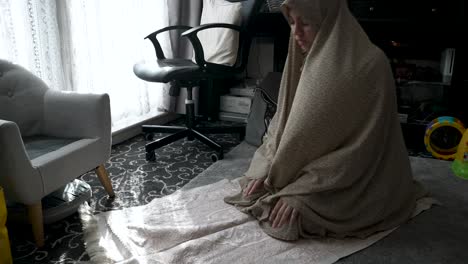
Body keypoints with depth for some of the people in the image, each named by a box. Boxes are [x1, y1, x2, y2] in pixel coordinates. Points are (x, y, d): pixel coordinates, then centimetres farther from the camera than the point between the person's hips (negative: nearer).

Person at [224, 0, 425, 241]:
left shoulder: (370, 65, -22)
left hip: (350, 182, -7)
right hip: (305, 168, 7)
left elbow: (360, 149, -25)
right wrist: (264, 171, -8)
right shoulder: (305, 59, 1)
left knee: (293, 220, -22)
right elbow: (283, 121, 4)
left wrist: (302, 193, -26)